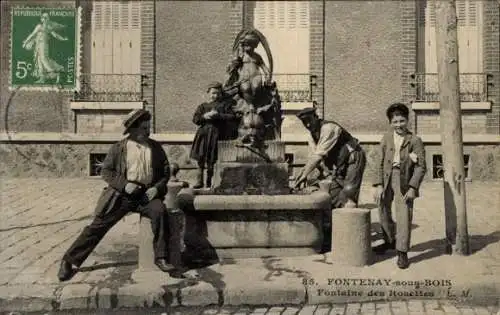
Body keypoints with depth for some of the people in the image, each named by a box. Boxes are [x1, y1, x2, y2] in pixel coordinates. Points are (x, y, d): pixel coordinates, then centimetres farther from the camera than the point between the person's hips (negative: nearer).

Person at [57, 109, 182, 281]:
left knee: (160, 211, -29)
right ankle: (69, 260, 5)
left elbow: (166, 171, 15)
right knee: (98, 225, -8)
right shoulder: (119, 147, 6)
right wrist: (124, 184, -12)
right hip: (121, 194, -1)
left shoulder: (156, 147, 12)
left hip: (146, 194, 1)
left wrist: (157, 188, -4)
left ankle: (161, 258, -20)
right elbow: (106, 171, 3)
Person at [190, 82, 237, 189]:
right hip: (204, 134, 2)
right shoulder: (203, 106, 18)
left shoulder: (225, 104, 11)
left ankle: (209, 181, 4)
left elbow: (232, 116, -3)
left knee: (212, 160, -8)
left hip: (217, 135, -2)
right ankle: (199, 181, 1)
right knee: (200, 158, -7)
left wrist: (219, 115, -13)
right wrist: (205, 116, -11)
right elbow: (195, 119, 7)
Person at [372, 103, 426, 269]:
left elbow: (421, 167, -5)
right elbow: (380, 163, 5)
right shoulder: (386, 139, 6)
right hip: (387, 177, 4)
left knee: (404, 215, -8)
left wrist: (413, 187, -12)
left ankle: (402, 252, 1)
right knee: (383, 211, 15)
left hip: (404, 180, -4)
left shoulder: (415, 140, -3)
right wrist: (379, 185, -3)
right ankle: (390, 241, 39)